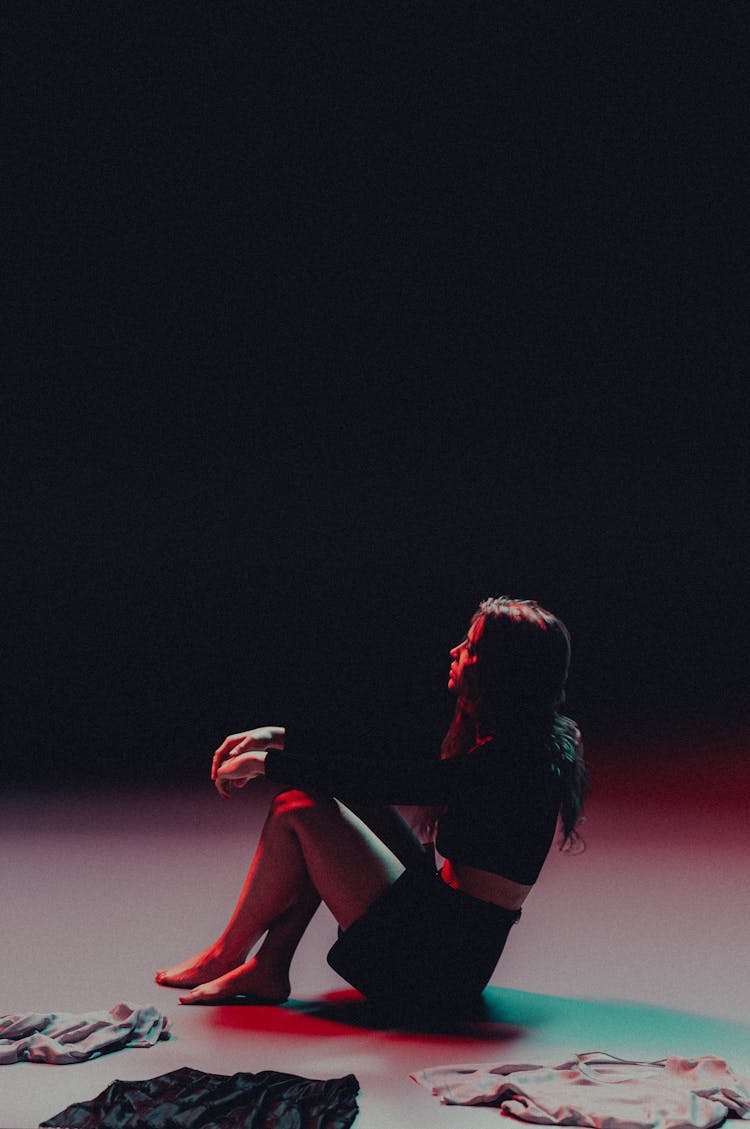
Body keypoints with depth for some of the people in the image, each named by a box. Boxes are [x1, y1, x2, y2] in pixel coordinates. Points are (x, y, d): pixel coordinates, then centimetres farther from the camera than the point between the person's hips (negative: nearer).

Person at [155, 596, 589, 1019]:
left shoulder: (511, 759, -22)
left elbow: (382, 780, -21)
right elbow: (390, 750, 13)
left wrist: (263, 763, -10)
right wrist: (277, 737, 8)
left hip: (440, 969, -10)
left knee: (298, 809, -8)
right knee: (329, 793, 9)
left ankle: (225, 957, 11)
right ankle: (268, 968, 8)